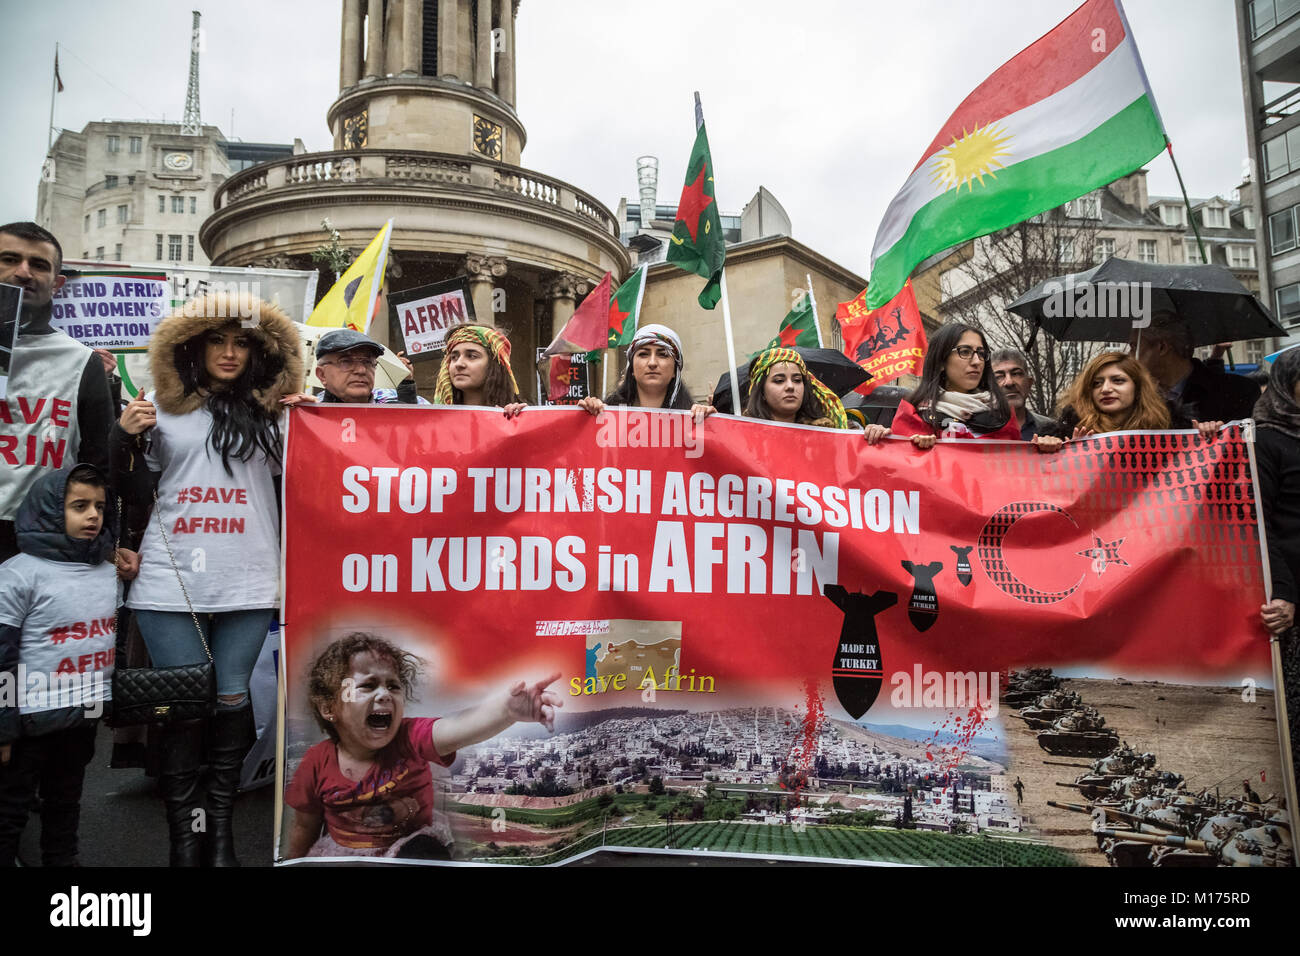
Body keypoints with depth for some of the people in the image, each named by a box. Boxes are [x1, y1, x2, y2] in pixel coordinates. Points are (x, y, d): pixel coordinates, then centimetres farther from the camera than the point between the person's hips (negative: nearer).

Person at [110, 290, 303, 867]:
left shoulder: (270, 411, 8)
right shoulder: (162, 404, 8)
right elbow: (135, 489, 11)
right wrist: (126, 437, -5)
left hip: (247, 582, 1)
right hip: (171, 580, 0)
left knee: (231, 700, 7)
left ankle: (220, 827, 20)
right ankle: (182, 833, 16)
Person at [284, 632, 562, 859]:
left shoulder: (410, 737, -21)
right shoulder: (318, 762, -14)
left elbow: (457, 729, -44)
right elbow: (305, 827, 5)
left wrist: (507, 708, -63)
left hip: (408, 851, -2)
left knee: (425, 849, -30)